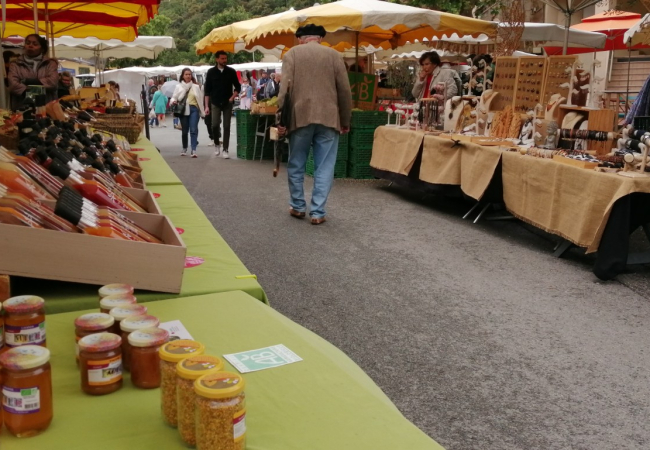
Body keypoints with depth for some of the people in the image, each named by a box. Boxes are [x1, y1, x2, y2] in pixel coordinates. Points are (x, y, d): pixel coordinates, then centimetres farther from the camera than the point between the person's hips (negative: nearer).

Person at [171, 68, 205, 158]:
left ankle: (194, 150, -15)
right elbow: (174, 97, 7)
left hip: (194, 109, -1)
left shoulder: (196, 86, 7)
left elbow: (200, 99, 8)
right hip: (183, 110, 1)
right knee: (184, 131, 9)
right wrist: (173, 101, -17)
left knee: (193, 130, -12)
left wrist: (202, 112, 6)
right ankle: (184, 149, 26)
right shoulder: (178, 86, 8)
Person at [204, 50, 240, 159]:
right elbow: (207, 90, 2)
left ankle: (225, 150, 2)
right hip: (215, 103, 0)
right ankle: (216, 144, 17)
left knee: (226, 127, -2)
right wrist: (207, 106, -3)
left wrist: (232, 98, -8)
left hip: (227, 103, 0)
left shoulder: (231, 71, 1)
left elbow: (238, 87, 8)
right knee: (215, 125, -8)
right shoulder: (211, 72, 0)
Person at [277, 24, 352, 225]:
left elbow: (284, 88, -4)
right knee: (324, 168, 4)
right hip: (328, 117, 0)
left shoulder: (292, 53, 5)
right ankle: (317, 212, 3)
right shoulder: (333, 54, 7)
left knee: (296, 165, 15)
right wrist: (345, 121, 12)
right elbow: (344, 90, 5)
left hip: (300, 116, 0)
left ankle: (297, 206, 24)